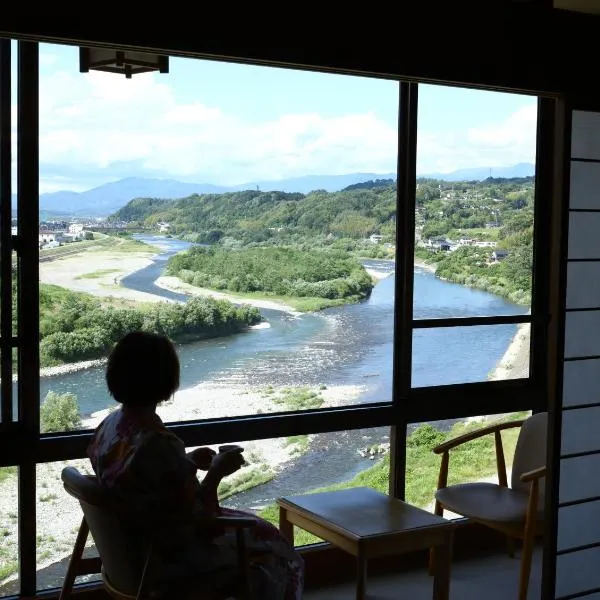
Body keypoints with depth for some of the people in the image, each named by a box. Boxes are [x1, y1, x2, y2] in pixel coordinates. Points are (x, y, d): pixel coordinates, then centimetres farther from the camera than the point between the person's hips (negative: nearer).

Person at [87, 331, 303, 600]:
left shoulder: (109, 426, -6)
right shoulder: (160, 445, -33)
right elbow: (198, 519, -25)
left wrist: (188, 462, 6)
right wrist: (216, 472, -12)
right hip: (168, 556, -8)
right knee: (275, 548, 13)